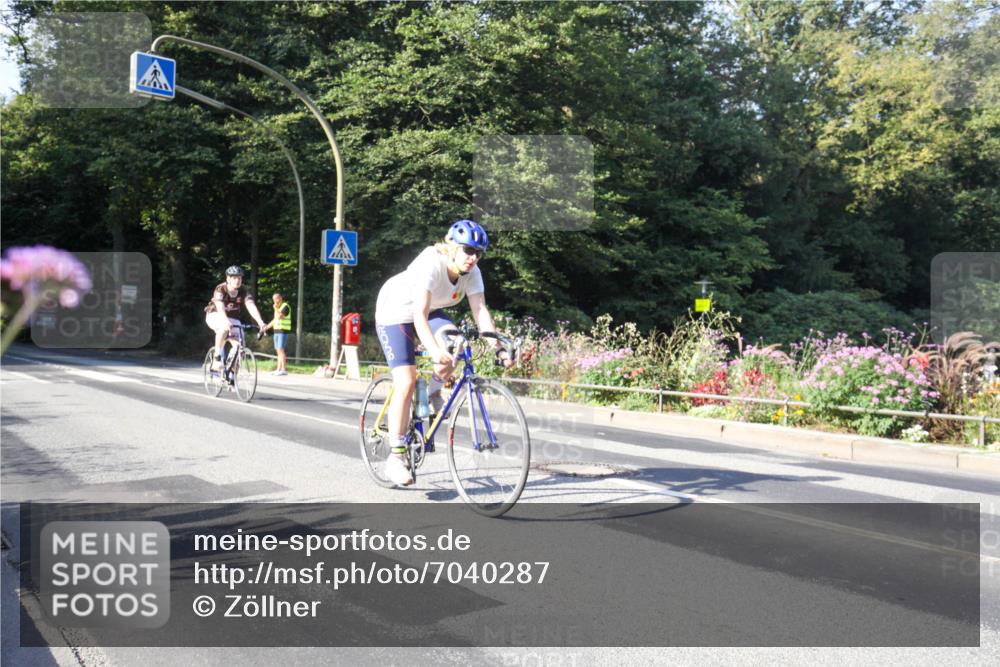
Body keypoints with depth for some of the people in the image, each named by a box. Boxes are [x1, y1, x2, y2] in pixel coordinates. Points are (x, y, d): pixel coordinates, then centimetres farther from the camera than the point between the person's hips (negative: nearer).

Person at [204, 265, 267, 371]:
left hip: (232, 318, 4)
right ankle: (217, 358, -26)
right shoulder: (220, 289, -25)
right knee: (224, 327, -38)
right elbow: (220, 307, -40)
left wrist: (260, 322, -48)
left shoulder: (244, 292, -17)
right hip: (215, 316, -3)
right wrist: (226, 321, -58)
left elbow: (251, 306, -31)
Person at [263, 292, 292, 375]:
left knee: (280, 350, -15)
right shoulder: (278, 308, 20)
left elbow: (279, 317, -21)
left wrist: (276, 308, -11)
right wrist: (266, 327, 22)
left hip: (283, 331, -9)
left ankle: (284, 369, -17)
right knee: (278, 351, 7)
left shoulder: (285, 306, -8)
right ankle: (278, 369, 9)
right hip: (277, 331, 9)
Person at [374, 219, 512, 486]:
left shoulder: (472, 272, -15)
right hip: (396, 312, -5)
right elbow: (419, 314, -43)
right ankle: (396, 458, -8)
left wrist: (497, 346, -35)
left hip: (430, 311, 6)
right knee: (406, 383, -16)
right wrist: (434, 351, -55)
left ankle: (433, 392, 2)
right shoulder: (430, 264, -34)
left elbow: (480, 311, -22)